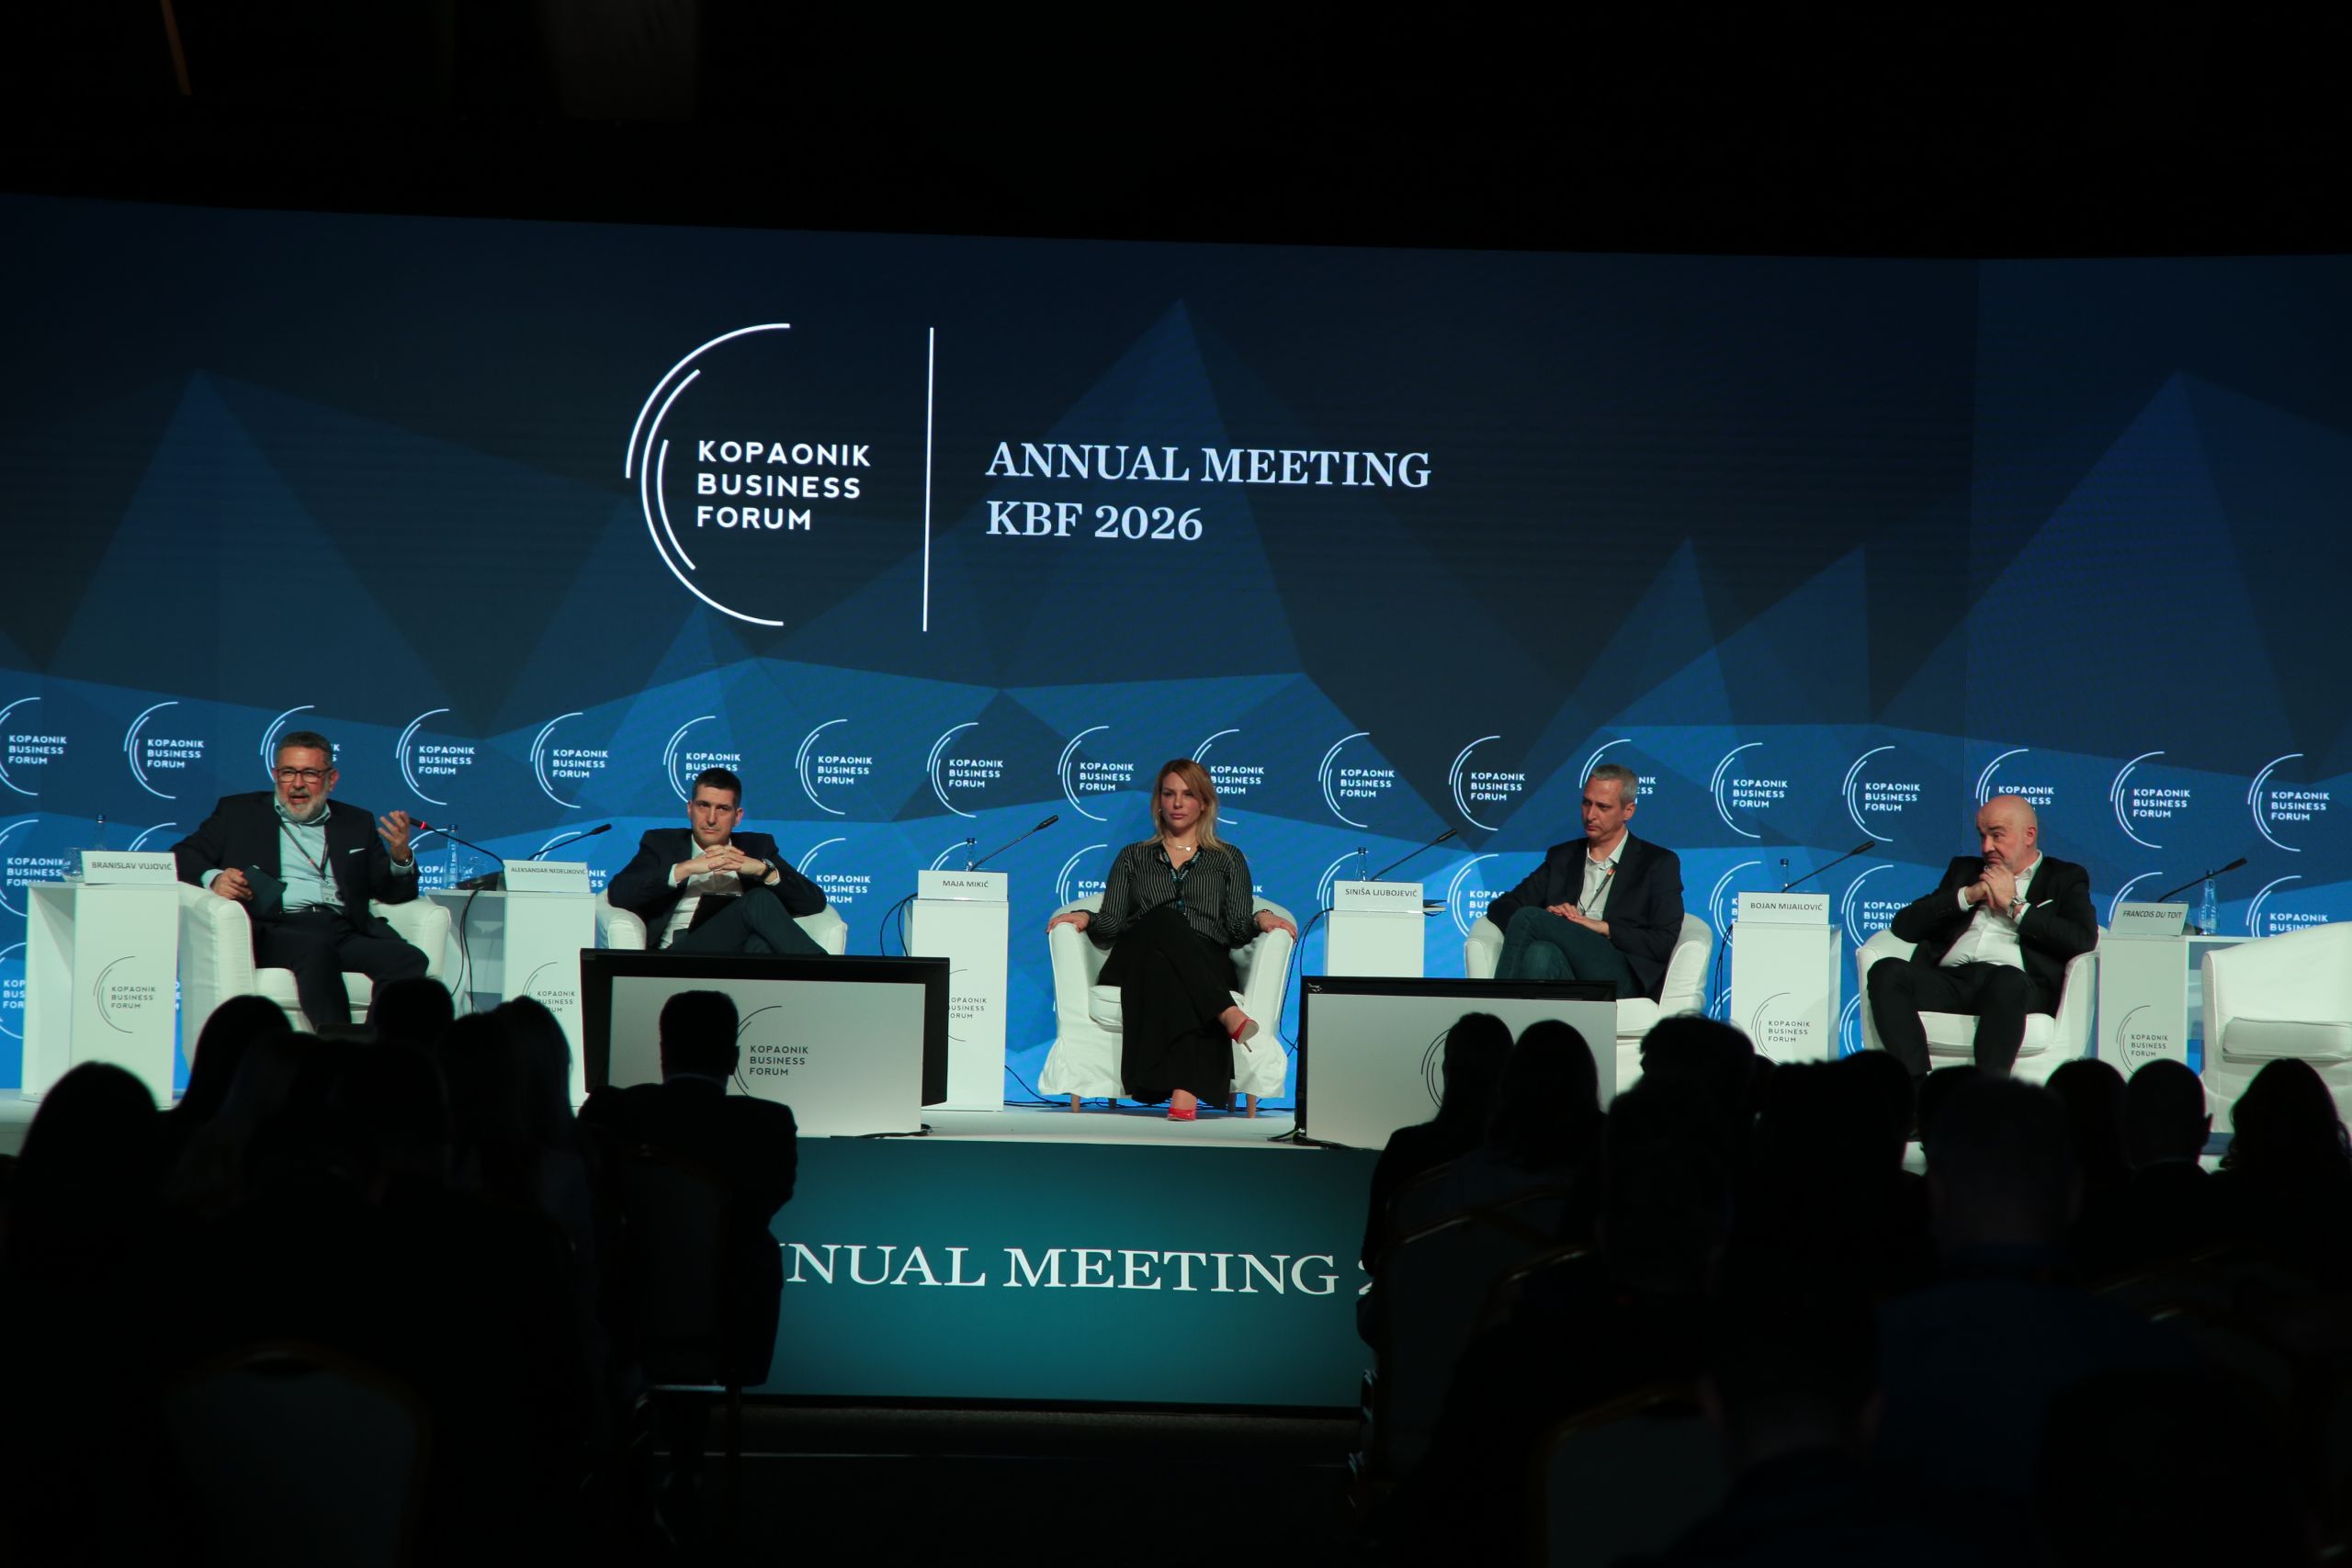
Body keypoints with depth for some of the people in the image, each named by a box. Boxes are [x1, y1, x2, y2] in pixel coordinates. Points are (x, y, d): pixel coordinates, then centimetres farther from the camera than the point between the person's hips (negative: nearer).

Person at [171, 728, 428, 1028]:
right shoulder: (239, 812, 21)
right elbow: (183, 856, 14)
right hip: (273, 930, -3)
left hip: (345, 932, 3)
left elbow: (394, 893, 22)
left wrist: (401, 858, -1)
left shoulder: (356, 823, 27)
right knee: (316, 949, -38)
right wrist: (213, 878, -9)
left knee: (411, 962, -28)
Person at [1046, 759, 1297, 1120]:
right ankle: (1227, 1015, -53)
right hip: (1135, 964, 1)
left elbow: (1237, 930, 12)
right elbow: (1110, 928, 16)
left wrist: (1260, 919, -10)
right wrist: (1084, 918, -5)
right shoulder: (1134, 857, 27)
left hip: (1206, 965, -1)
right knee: (1165, 919, -37)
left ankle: (1184, 1092, -59)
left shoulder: (1228, 859, 24)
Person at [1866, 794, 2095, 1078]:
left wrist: (2014, 904, 3)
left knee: (2006, 980, -40)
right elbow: (1904, 925, 19)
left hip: (2017, 983, -4)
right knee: (1886, 971, -27)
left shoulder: (2064, 878, 20)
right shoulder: (1965, 869, 31)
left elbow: (2084, 940, -1)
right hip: (1950, 979, 4)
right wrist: (1968, 895, 7)